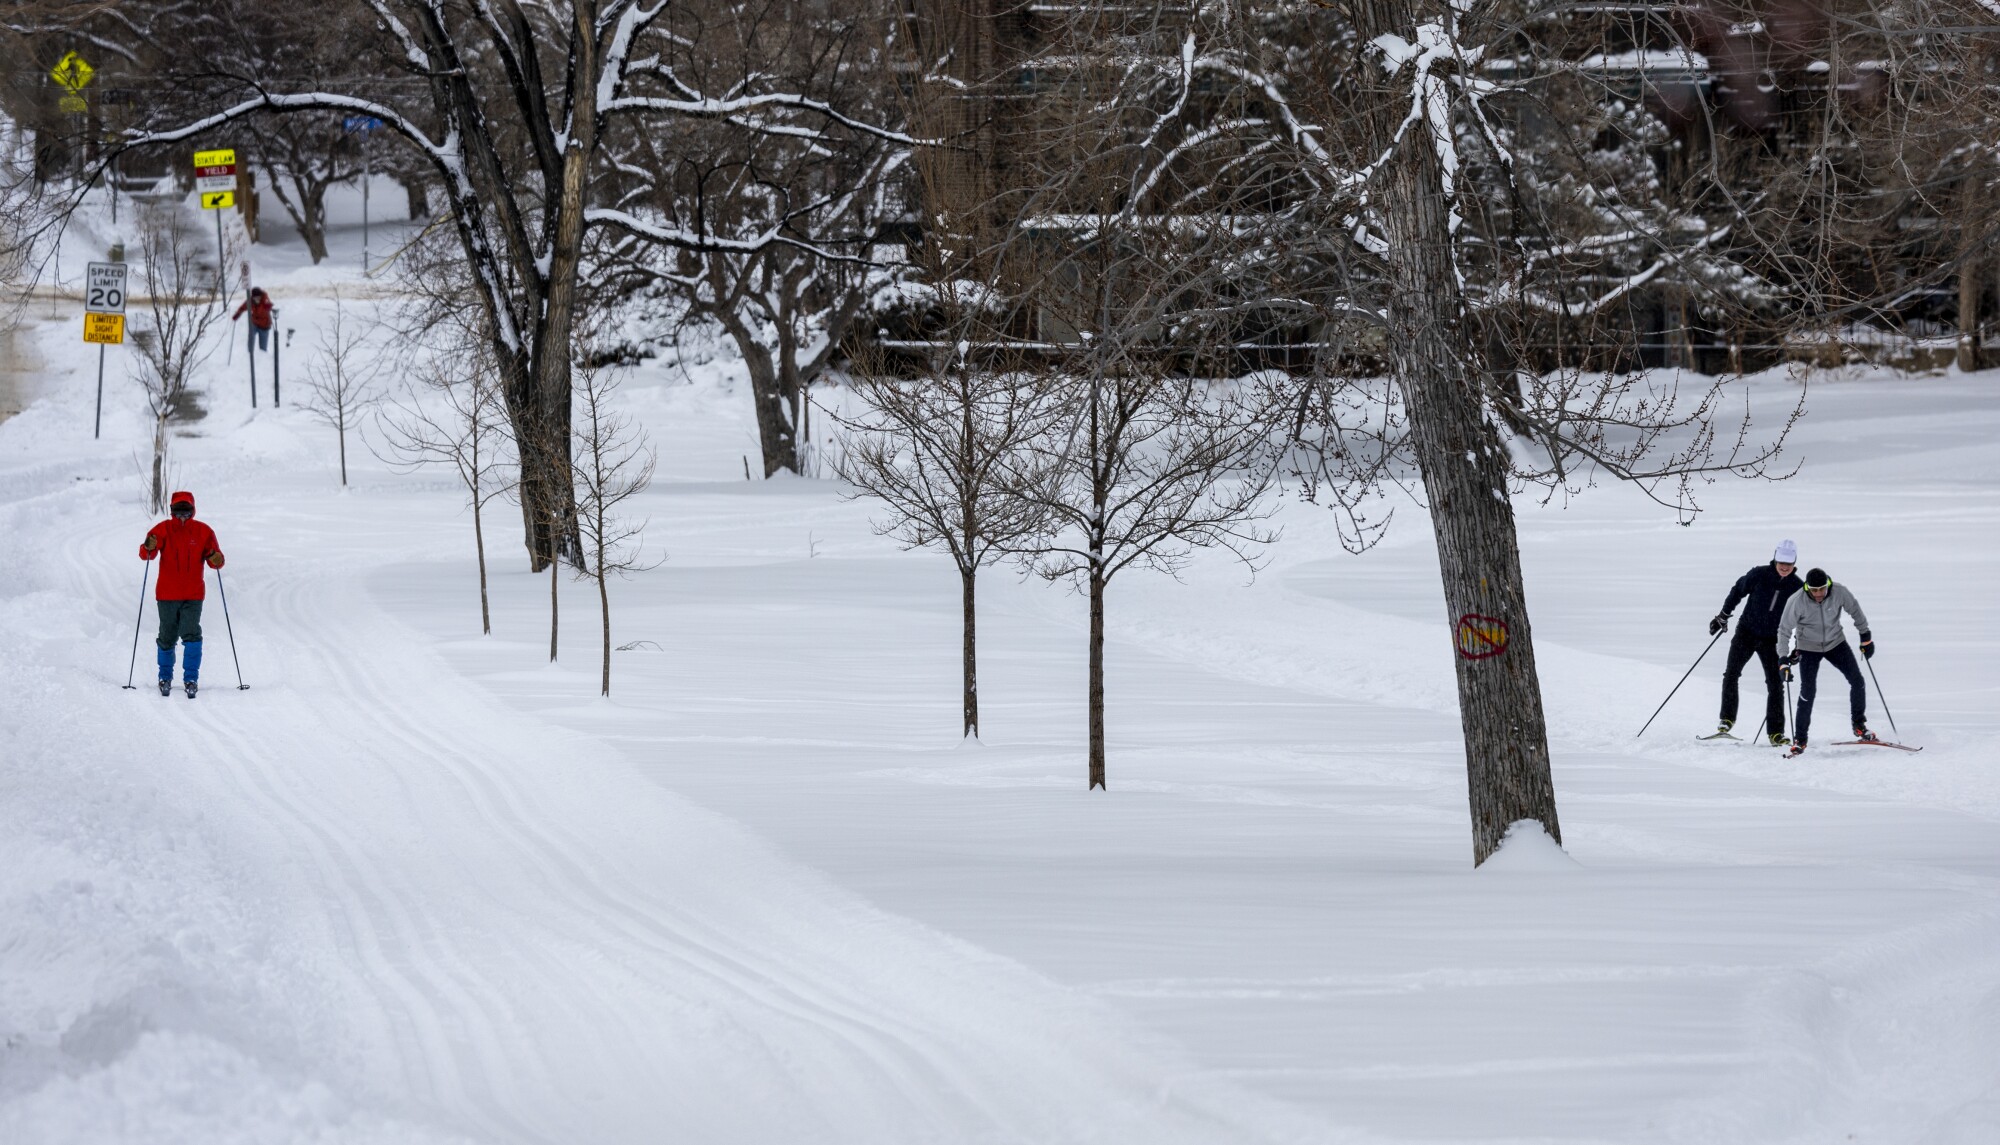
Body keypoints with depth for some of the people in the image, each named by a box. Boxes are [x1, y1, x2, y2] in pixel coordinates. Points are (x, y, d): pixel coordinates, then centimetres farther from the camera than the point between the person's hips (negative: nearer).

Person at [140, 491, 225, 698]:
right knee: (167, 638, 8)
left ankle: (191, 679, -7)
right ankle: (165, 678, 25)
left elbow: (215, 560, 1)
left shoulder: (203, 532, 0)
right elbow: (146, 554, -12)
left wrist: (216, 559, -23)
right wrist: (149, 548, -36)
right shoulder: (163, 529, -2)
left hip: (193, 595, 0)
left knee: (192, 635, -13)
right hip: (167, 595, 0)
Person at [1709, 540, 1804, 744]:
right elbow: (1737, 590, 5)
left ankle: (1775, 733, -1)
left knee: (1776, 684, -5)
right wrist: (1723, 615, 4)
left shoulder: (1797, 587, -6)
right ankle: (1727, 720, 0)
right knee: (1731, 673, -13)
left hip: (1771, 640, 1)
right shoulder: (1759, 575, -10)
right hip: (1746, 633, -1)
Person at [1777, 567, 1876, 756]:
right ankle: (1800, 738, -2)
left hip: (1836, 643, 3)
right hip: (1808, 647, -3)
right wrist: (1784, 657, -24)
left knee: (1857, 681, -3)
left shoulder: (1839, 593, -21)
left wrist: (1866, 637, 5)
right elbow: (1784, 629, -16)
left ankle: (1859, 726, 16)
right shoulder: (1797, 601, -26)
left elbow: (1855, 611, -1)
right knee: (1808, 690, -12)